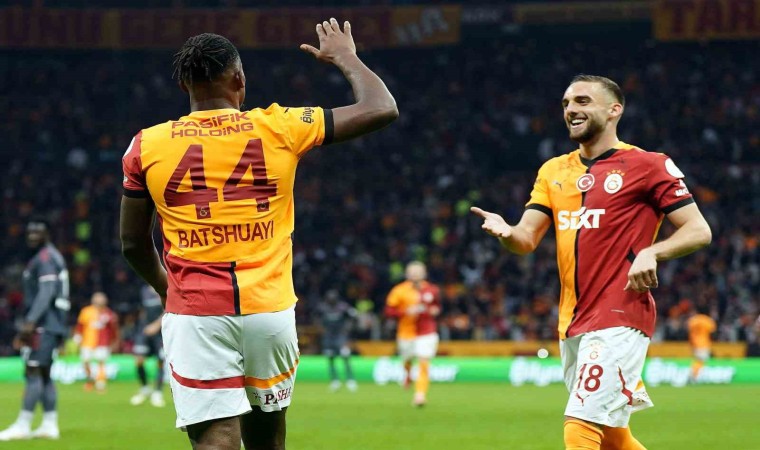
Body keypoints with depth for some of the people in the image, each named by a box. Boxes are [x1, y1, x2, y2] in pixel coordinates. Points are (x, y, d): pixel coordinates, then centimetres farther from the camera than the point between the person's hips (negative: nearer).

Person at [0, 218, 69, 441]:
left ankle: (22, 425, -15)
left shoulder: (46, 258, -10)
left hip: (44, 325, -10)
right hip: (52, 325, 10)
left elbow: (46, 292, -21)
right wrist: (25, 328, 26)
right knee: (44, 375, 10)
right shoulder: (49, 257, 22)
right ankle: (50, 424, 9)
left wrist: (30, 322, -26)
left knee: (33, 372, -12)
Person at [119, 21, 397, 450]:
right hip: (270, 310, 1)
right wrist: (345, 57, 23)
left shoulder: (148, 146, 2)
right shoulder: (280, 129, 0)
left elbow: (134, 243, 12)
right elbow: (382, 109, 5)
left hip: (195, 314, -1)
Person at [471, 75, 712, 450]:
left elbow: (699, 231, -4)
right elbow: (526, 240, 9)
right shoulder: (554, 170, 16)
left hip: (619, 320, -7)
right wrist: (506, 233, -15)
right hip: (572, 325, 7)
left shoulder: (648, 166, -3)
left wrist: (651, 253, -22)